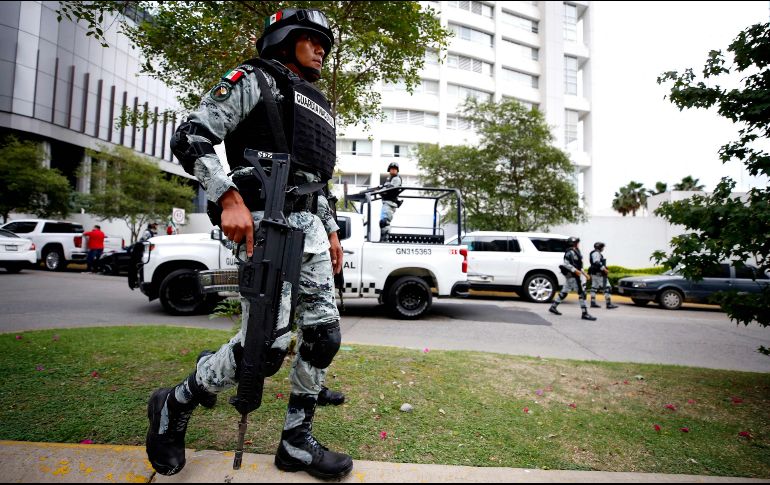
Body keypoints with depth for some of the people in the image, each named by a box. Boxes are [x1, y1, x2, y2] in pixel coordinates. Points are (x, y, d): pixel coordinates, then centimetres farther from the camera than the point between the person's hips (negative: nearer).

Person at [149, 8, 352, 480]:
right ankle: (174, 406, 15)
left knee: (324, 334, 2)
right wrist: (230, 199, -20)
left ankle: (297, 443, 18)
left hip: (309, 224, 8)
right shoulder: (254, 79, 5)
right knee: (266, 345, -13)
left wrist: (332, 230, 18)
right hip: (264, 219, -8)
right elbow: (191, 137, -6)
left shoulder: (319, 108, 28)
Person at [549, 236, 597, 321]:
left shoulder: (575, 252, 17)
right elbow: (566, 264, -22)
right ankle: (585, 314, -7)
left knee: (564, 292, 14)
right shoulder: (570, 252, -14)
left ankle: (553, 307, 22)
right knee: (582, 293, -9)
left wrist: (583, 272, 18)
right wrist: (575, 270, -25)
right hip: (572, 275, -10)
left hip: (574, 275, 10)